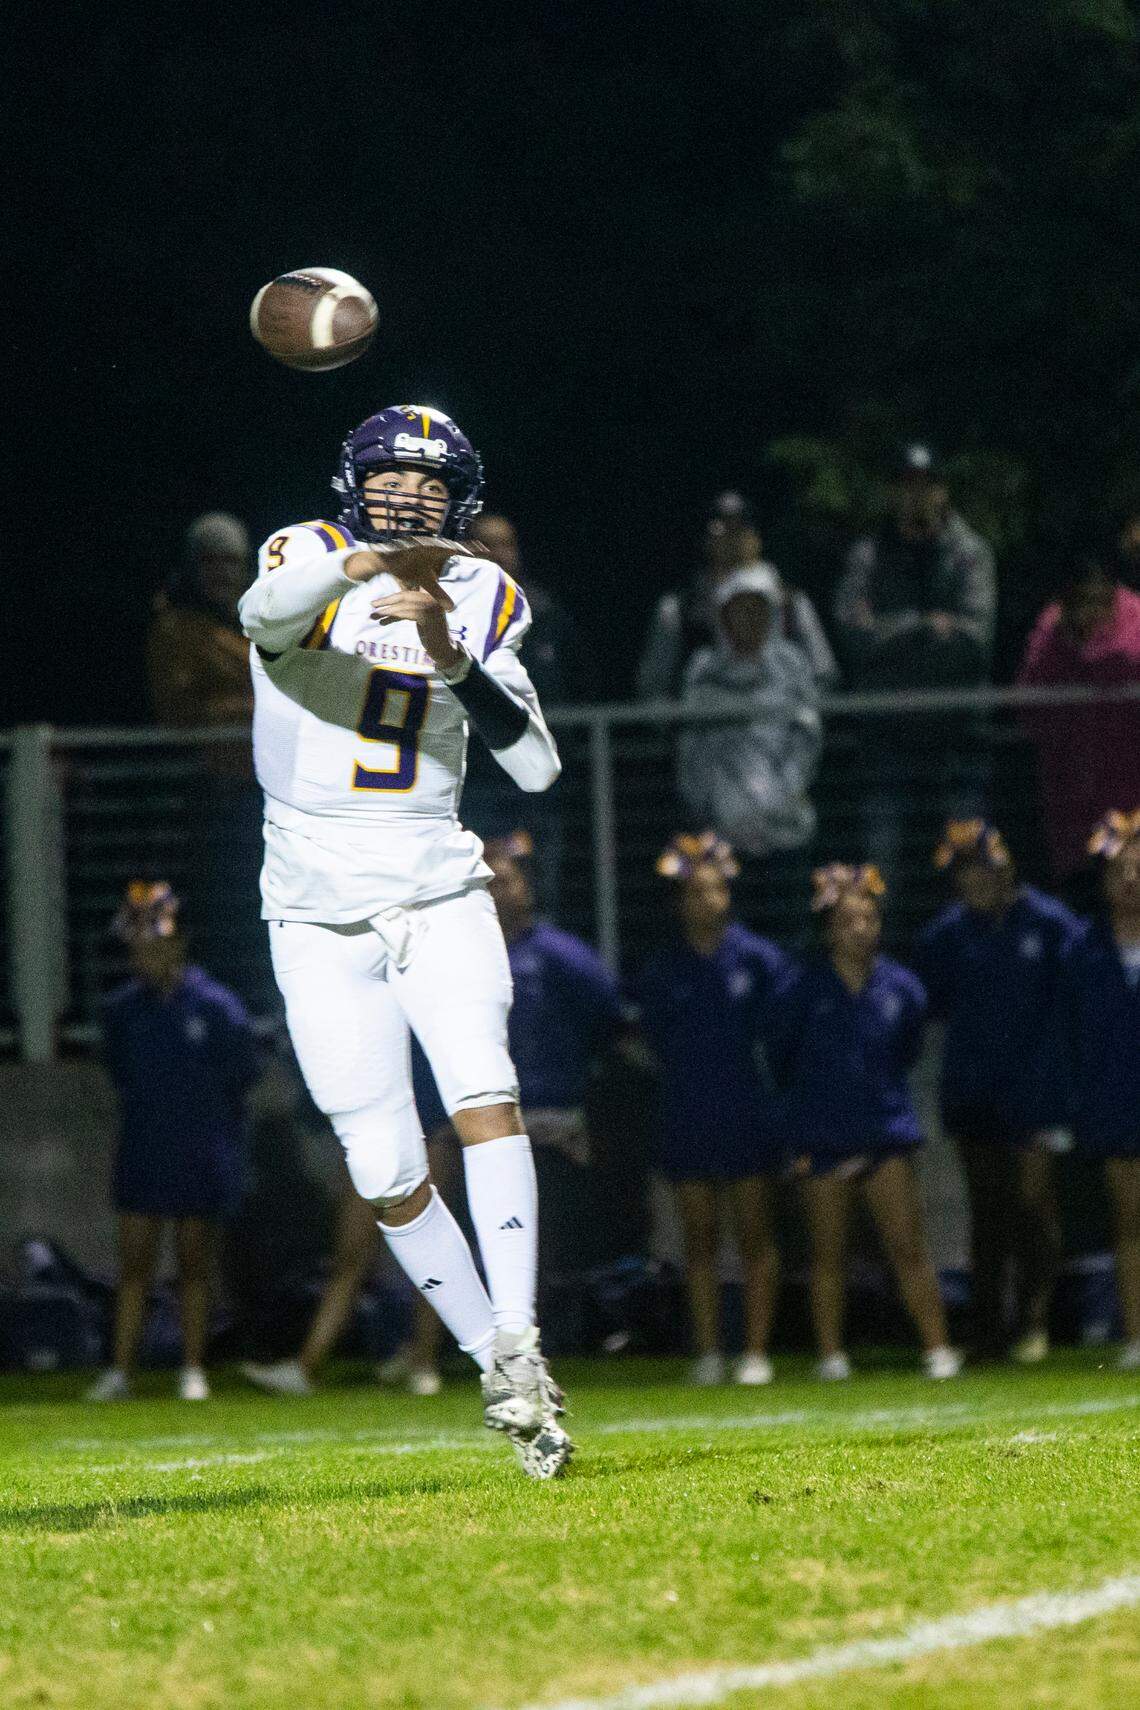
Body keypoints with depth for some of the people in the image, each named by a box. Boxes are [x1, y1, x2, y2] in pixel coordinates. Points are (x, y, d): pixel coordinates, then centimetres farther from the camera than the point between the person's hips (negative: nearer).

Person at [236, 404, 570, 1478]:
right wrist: (368, 562, -51)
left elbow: (537, 766, -6)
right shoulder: (308, 559, -5)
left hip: (440, 895, 1)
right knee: (389, 1178, -2)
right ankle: (496, 1370, 13)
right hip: (322, 916, -1)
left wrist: (452, 657, -20)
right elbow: (266, 612, -32)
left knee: (483, 1093, -23)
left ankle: (518, 1346, -24)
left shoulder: (481, 599, 5)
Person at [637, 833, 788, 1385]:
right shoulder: (661, 971, 5)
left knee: (756, 1236, 0)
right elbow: (654, 1040, 12)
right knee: (699, 1238, 4)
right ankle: (707, 1353, 7)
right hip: (687, 1124, 2)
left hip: (749, 1122, -2)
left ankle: (756, 1351, 2)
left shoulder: (757, 959, 0)